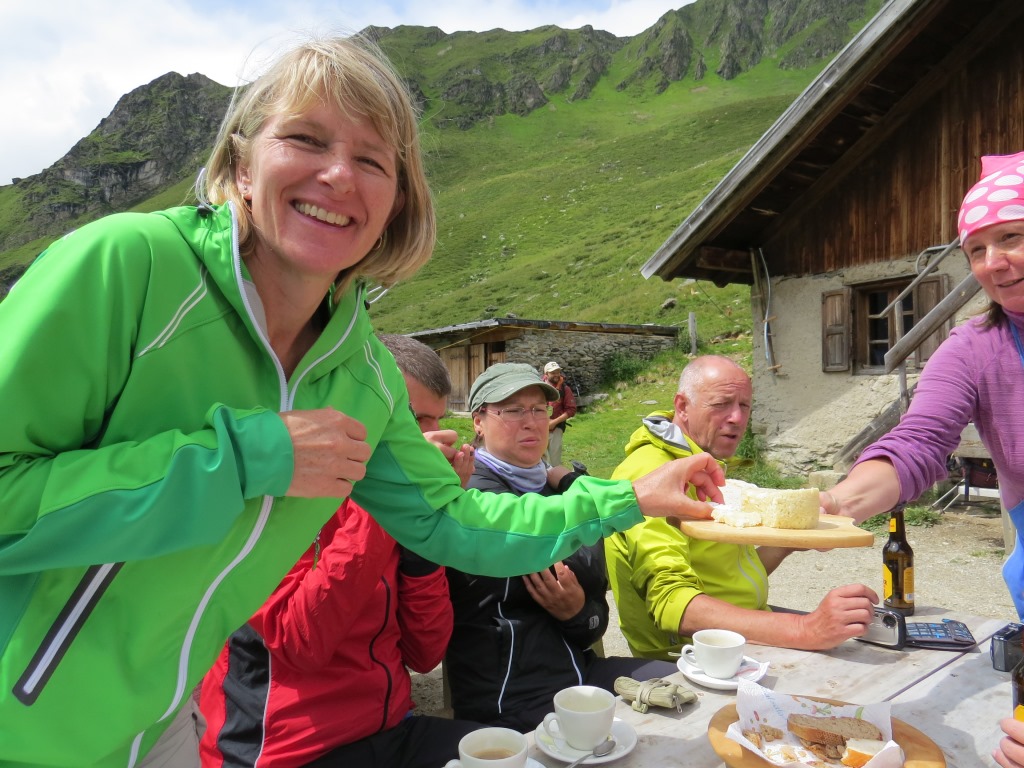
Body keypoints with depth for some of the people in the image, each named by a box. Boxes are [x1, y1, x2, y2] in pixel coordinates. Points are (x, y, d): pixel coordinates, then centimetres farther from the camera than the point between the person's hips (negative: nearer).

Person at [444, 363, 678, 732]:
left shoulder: (555, 491, 11)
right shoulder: (472, 495, -13)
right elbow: (585, 569, -19)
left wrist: (578, 612, -13)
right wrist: (575, 487, -3)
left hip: (580, 669, 8)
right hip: (509, 699, -8)